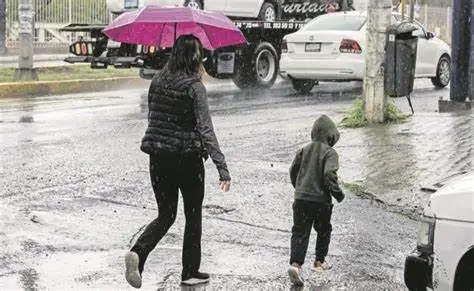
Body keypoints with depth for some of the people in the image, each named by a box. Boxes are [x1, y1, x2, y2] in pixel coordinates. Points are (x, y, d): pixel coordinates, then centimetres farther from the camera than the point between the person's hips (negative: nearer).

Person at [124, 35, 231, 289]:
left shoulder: (157, 82, 3)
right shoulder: (194, 87, -15)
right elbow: (206, 131, -21)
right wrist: (222, 169, -23)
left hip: (158, 158, 5)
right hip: (188, 159, -5)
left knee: (165, 215, 15)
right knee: (193, 216, 13)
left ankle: (138, 252, -10)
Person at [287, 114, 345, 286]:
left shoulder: (304, 150, 7)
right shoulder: (330, 153, -9)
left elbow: (293, 171, 12)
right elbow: (329, 175, -21)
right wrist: (338, 194, -8)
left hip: (301, 199, 3)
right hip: (321, 200, -3)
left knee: (300, 232, 1)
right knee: (323, 231, 19)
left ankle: (295, 263, -16)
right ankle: (319, 261, 30)